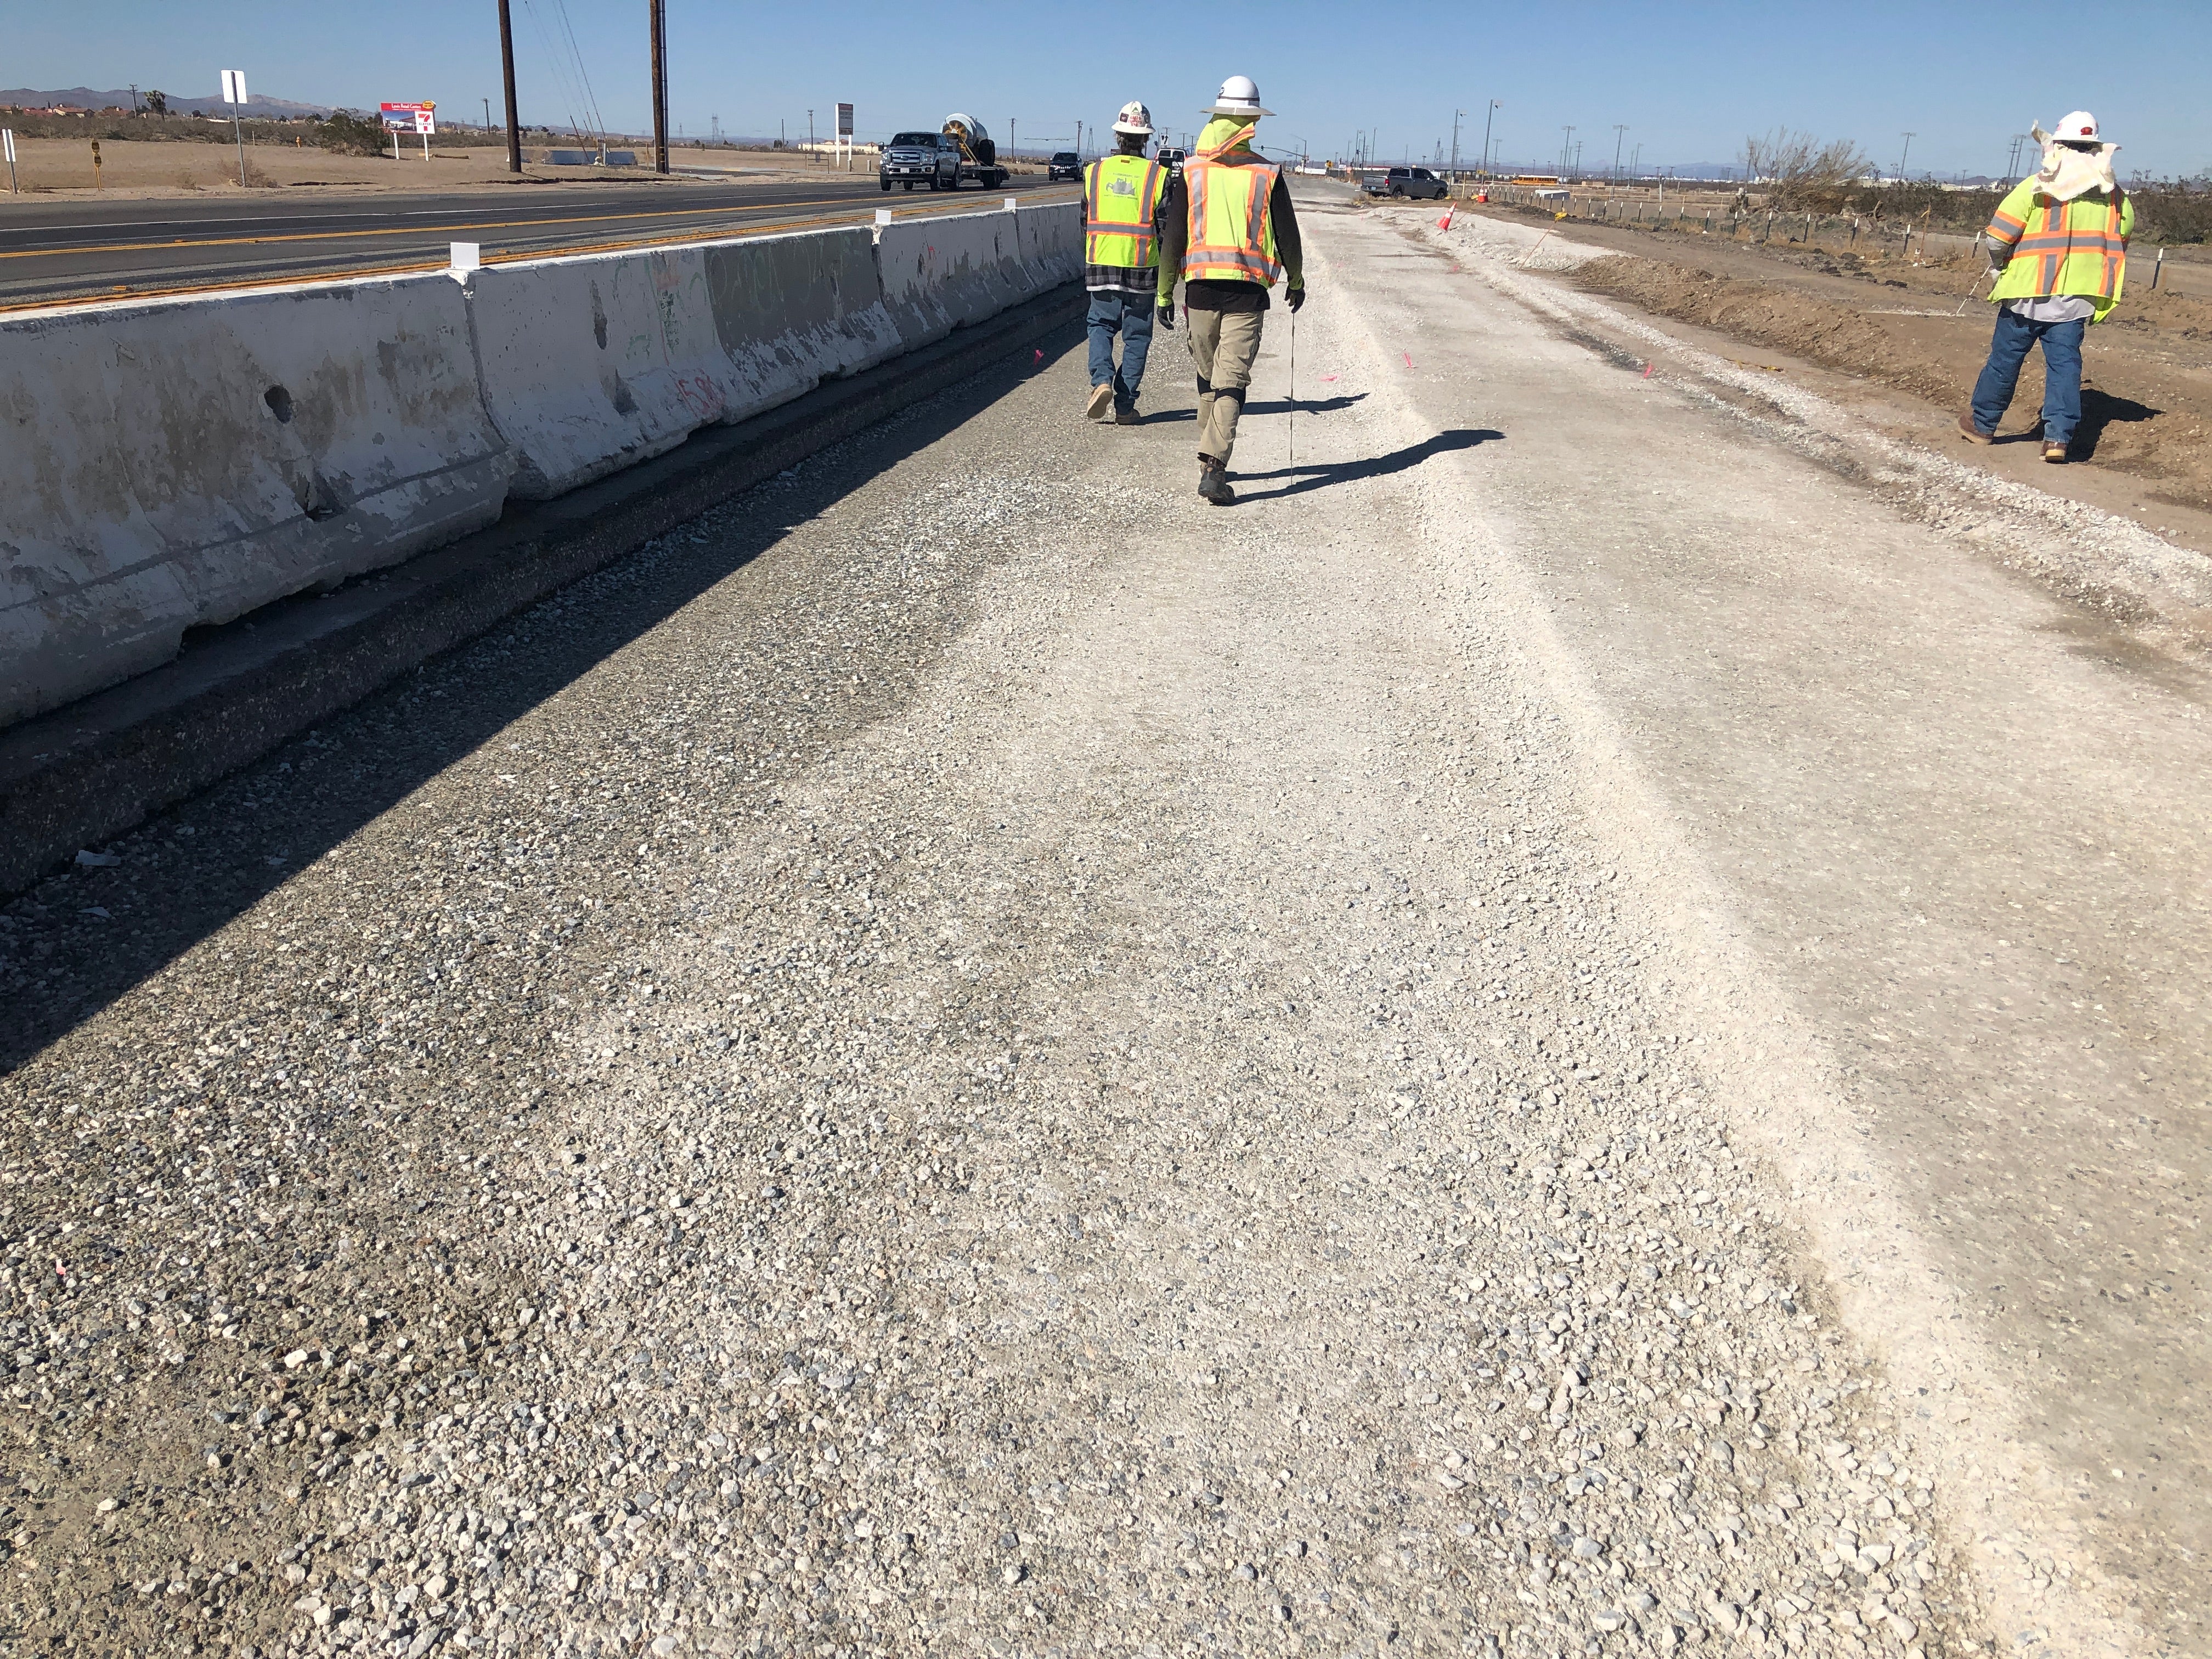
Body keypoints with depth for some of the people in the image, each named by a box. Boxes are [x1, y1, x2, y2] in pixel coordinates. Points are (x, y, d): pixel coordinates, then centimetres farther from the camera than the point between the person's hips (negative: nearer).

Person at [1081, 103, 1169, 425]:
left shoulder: (1095, 171, 3)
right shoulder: (1157, 175, -3)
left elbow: (1084, 220, 11)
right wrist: (1166, 266, 10)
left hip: (1100, 263, 2)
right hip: (1142, 266, -1)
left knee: (1101, 325, 15)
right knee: (1136, 336, 7)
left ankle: (1102, 380, -10)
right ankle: (1125, 407, 5)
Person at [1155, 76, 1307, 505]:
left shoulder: (1191, 173, 4)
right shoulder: (1267, 176, 1)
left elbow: (1172, 237, 3)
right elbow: (1288, 236, 7)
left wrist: (1165, 293, 10)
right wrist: (1296, 282, 24)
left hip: (1201, 288, 2)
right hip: (1247, 292, -2)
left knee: (1208, 377, 17)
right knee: (1231, 382, -6)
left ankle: (1212, 459, 27)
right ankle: (1213, 467, -18)